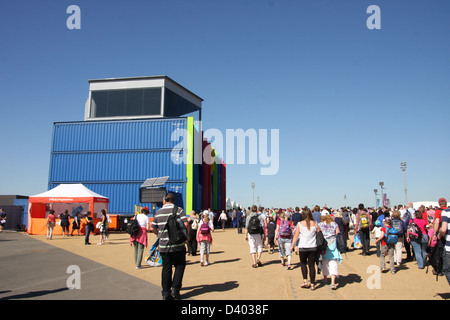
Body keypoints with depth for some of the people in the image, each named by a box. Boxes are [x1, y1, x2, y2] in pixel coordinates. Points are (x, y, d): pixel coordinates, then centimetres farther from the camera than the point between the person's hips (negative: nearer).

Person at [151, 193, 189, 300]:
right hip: (178, 245, -3)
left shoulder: (158, 212, 6)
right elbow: (186, 224, -14)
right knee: (179, 266, 13)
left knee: (166, 268, 11)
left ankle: (166, 293, 15)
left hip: (163, 246, 3)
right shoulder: (179, 210, -3)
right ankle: (175, 289, 7)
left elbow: (153, 228, 11)